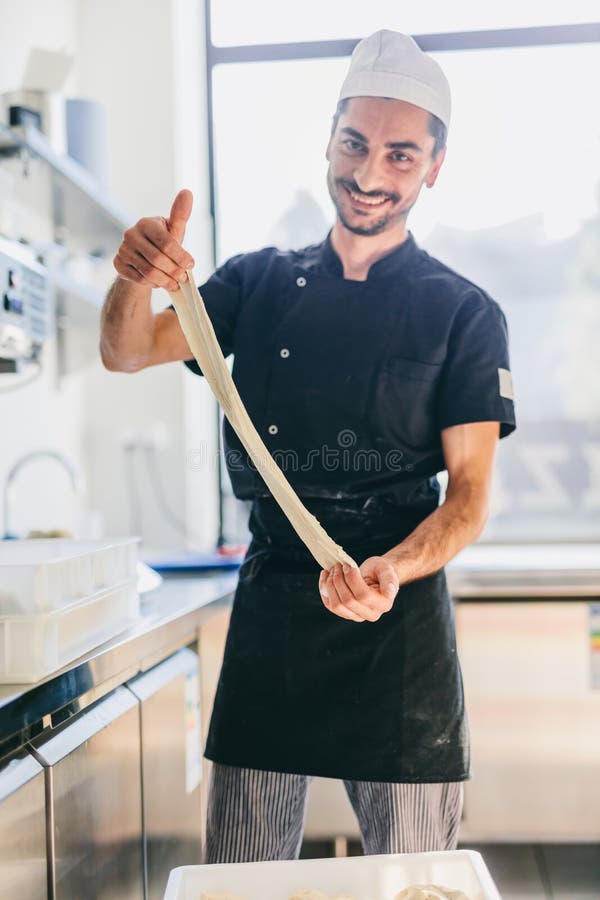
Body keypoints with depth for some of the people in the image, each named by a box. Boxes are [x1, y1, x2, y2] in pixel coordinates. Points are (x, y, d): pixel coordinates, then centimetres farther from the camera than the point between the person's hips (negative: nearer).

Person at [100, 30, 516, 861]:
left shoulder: (465, 315, 0)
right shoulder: (261, 283, 8)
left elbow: (470, 492, -6)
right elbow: (128, 353, -1)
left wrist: (391, 569, -26)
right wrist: (138, 282, -25)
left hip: (399, 617, -1)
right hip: (270, 608, 2)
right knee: (236, 879, 11)